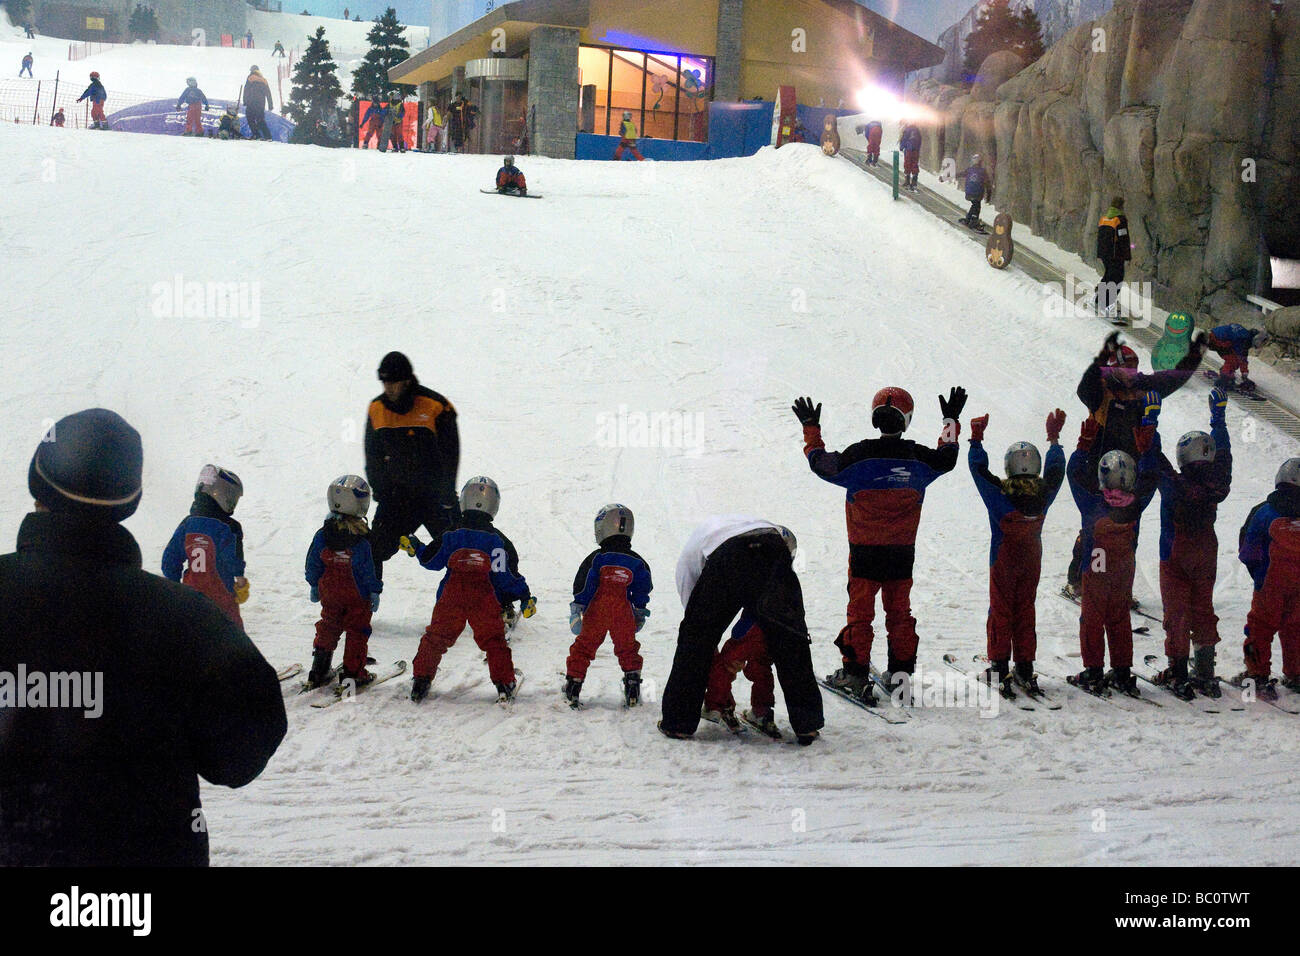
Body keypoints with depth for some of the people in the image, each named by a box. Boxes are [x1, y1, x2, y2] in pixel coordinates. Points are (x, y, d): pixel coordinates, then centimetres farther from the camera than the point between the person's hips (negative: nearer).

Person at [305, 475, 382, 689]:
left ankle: (318, 671, 15)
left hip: (329, 593, 4)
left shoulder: (323, 534, -5)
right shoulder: (362, 537, -18)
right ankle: (353, 673, 7)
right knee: (357, 632, 7)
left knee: (328, 628, 17)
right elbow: (369, 568, -14)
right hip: (358, 595, -4)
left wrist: (314, 585, 17)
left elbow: (313, 562, 4)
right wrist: (375, 592, -4)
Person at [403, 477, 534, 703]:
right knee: (493, 640, 9)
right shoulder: (499, 541, -2)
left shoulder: (451, 536, 0)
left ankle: (421, 680, 11)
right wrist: (525, 597, 7)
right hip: (486, 603, -1)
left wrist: (415, 549, 26)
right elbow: (507, 576, -3)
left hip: (450, 599, 1)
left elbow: (432, 561, 8)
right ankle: (504, 684, 2)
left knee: (435, 638, 12)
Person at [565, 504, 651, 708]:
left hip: (596, 613, -2)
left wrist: (576, 610, -2)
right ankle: (633, 687, 11)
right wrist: (640, 613, 21)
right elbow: (643, 590, 9)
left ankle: (573, 684, 7)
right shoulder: (637, 562, 3)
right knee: (627, 648, 15)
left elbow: (582, 586, -7)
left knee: (584, 646, 9)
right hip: (624, 614, 2)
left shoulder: (596, 558, -6)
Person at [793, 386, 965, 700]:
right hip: (903, 552, 2)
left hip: (864, 551, -2)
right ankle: (901, 672, 17)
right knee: (899, 612, 14)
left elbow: (821, 463, -1)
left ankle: (855, 672, 6)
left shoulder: (858, 456, -14)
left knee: (860, 612, 6)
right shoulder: (919, 457, -5)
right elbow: (947, 458, 17)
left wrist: (811, 428, 11)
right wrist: (951, 420, 30)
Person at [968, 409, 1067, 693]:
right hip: (1032, 562, 3)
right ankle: (1025, 669, 11)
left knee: (1000, 611, 6)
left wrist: (976, 439, 0)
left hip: (1003, 561, -3)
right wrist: (1054, 438, 17)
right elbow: (1056, 470, 7)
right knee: (1025, 611, 11)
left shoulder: (999, 494, -20)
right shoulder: (1043, 494, -11)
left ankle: (999, 667, 6)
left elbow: (979, 469, -10)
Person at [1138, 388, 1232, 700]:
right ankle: (1205, 672, 18)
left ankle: (1178, 674, 5)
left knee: (1176, 613, 5)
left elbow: (1151, 456, -19)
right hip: (1206, 556, 4)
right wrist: (1219, 416, 17)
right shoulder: (1216, 486, -11)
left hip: (1175, 557, -4)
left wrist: (1150, 419, -13)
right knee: (1203, 610, 16)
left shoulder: (1174, 485, -24)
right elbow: (1223, 454, 6)